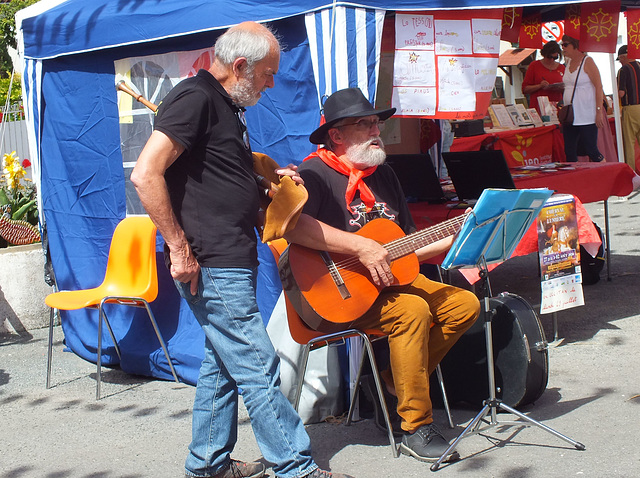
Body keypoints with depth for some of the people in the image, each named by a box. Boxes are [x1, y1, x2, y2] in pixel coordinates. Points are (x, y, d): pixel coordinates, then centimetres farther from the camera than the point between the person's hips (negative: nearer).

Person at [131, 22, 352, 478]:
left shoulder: (227, 105, 18)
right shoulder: (195, 97, -13)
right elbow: (146, 174, -21)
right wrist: (180, 248, -21)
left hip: (231, 261, 11)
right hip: (210, 266, -11)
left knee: (222, 362, 16)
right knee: (258, 367, -6)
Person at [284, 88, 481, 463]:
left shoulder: (384, 175, 16)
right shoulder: (314, 174, -10)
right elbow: (290, 223, -33)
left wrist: (454, 240, 6)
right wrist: (362, 247, -31)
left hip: (387, 278, 9)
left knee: (466, 304, -3)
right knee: (412, 309, -31)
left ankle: (397, 381, 5)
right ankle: (416, 428, -20)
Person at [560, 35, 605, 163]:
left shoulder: (587, 61, -7)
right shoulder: (569, 63, 14)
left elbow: (599, 87, -12)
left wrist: (599, 111, -18)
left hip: (587, 117, -7)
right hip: (569, 117, 7)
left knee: (591, 151, -5)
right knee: (569, 153, 4)